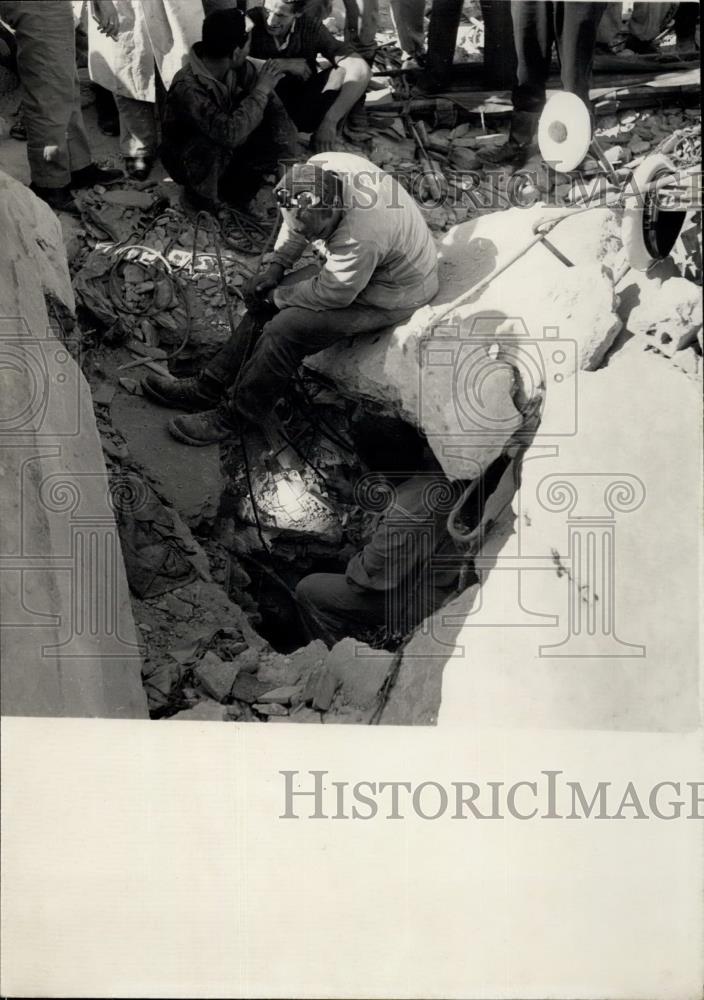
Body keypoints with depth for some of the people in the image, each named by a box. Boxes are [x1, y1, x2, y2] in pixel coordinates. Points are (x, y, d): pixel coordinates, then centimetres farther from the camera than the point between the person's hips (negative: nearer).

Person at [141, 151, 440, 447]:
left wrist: (276, 297, -12)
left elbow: (329, 296, -25)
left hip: (389, 296, -8)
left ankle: (233, 416, -4)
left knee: (284, 330, -20)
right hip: (349, 270, 9)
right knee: (266, 303, 0)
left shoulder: (361, 240, -40)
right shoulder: (320, 167, -17)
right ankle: (208, 387, 7)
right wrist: (277, 265, -2)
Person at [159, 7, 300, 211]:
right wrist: (261, 90, -32)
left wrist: (286, 159, -19)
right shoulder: (187, 86, -33)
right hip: (187, 159, -6)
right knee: (214, 147, -38)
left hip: (227, 150, 6)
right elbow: (229, 133, -43)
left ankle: (234, 183, 6)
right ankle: (202, 193, -8)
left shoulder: (239, 68, -14)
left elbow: (273, 108, -8)